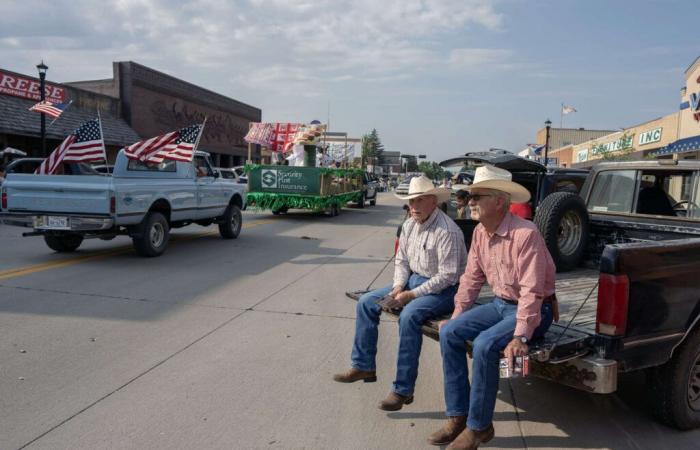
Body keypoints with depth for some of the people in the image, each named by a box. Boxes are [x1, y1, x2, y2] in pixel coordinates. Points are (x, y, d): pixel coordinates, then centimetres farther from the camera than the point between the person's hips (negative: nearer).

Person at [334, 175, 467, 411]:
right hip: (412, 280, 9)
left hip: (442, 289, -8)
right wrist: (398, 286, -6)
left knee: (409, 315, -35)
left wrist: (412, 295, -23)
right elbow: (401, 261, 13)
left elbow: (447, 276, -23)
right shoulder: (409, 225, 5)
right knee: (366, 302, 1)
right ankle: (363, 366, 12)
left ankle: (403, 389, -24)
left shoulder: (447, 231, -20)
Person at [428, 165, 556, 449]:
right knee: (449, 333, -9)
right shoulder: (480, 233, 1)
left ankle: (479, 426, -9)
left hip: (533, 309, -8)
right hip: (500, 304, 8)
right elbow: (472, 278, 10)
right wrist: (456, 317, 9)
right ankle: (458, 415, 1)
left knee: (484, 345, -30)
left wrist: (520, 336, -30)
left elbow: (531, 291, -27)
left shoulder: (525, 234, -24)